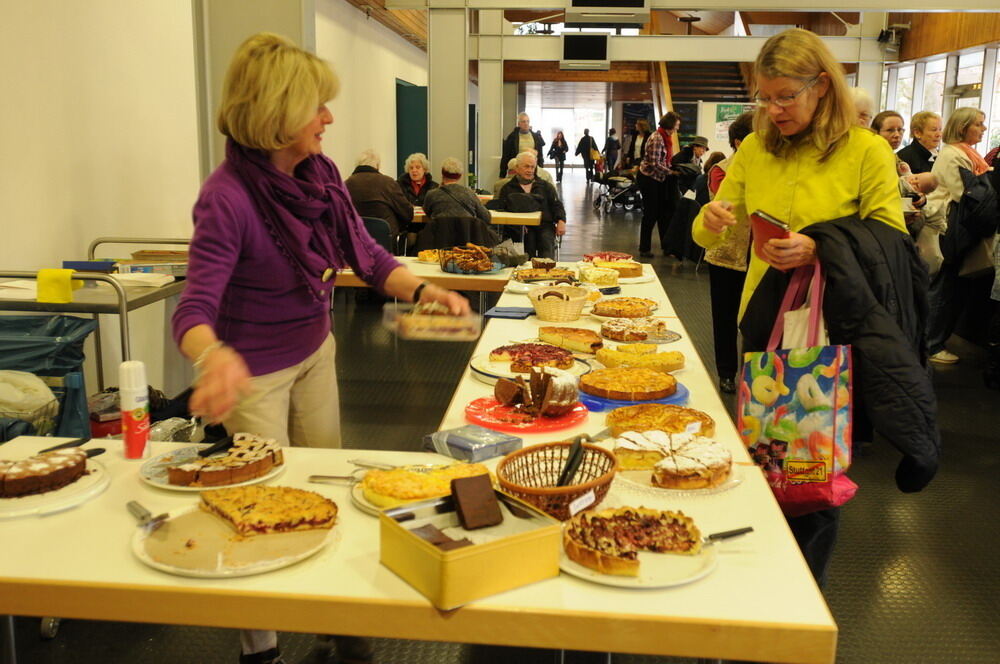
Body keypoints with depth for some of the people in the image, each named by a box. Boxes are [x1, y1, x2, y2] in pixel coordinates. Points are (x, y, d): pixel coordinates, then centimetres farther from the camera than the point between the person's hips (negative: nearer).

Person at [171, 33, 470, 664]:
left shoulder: (320, 173, -8)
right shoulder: (228, 198, -28)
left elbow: (368, 256, -2)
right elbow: (196, 311, -32)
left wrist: (423, 288, -21)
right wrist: (213, 357, -55)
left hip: (316, 354, 7)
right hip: (255, 374, -6)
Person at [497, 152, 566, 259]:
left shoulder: (545, 186, 24)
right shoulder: (507, 189, 18)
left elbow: (556, 204, 18)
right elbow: (503, 210, 8)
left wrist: (561, 221, -3)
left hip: (544, 225, 2)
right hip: (521, 226, -1)